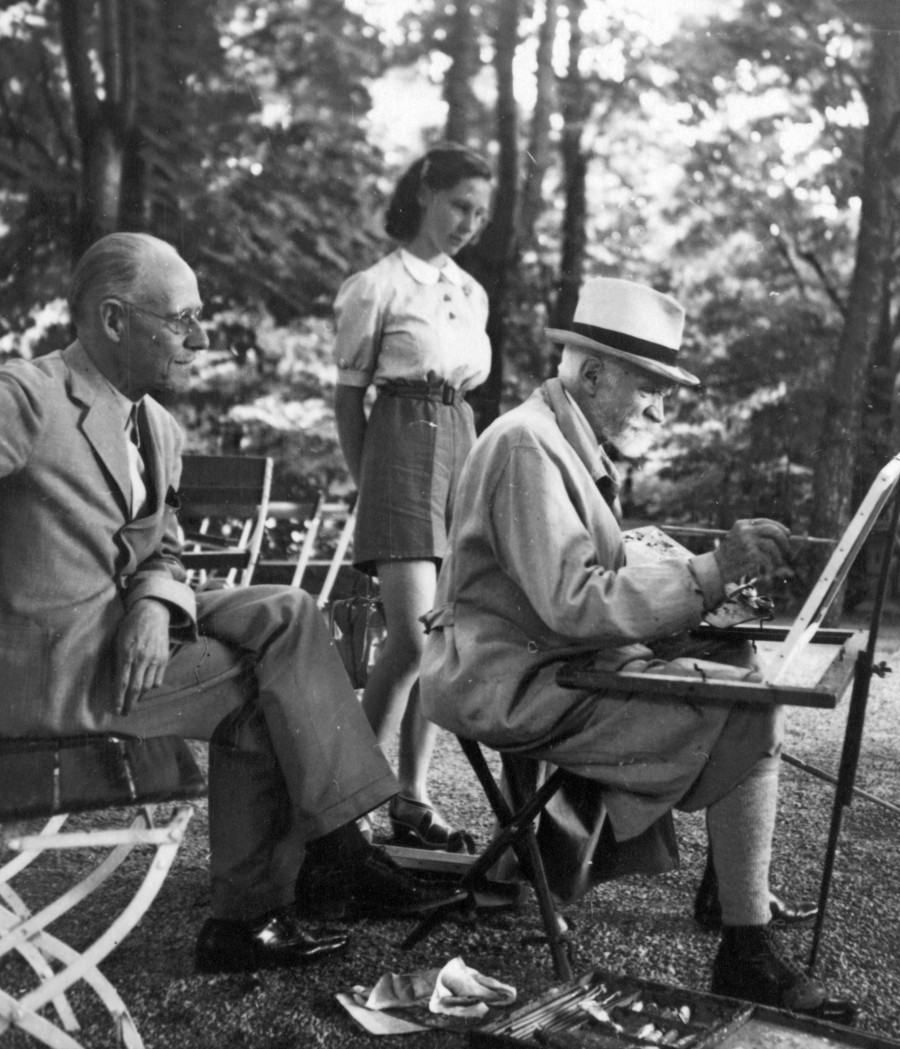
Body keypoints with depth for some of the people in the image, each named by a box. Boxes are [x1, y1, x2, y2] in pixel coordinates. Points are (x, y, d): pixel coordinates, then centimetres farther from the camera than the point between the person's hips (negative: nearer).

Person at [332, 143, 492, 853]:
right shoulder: (377, 287, -2)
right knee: (413, 635, -16)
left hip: (463, 444, 6)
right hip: (402, 442, -6)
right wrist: (368, 484, 0)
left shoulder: (472, 293, 17)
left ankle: (413, 799, 10)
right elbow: (348, 397, 0)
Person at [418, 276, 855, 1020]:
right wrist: (711, 570, -25)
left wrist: (708, 583, 1)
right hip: (513, 686, -9)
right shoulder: (528, 443, -16)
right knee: (751, 710, -18)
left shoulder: (576, 444, 14)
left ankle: (732, 883, 16)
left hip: (553, 663, 10)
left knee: (747, 677, 4)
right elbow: (571, 603, -25)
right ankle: (747, 956, -10)